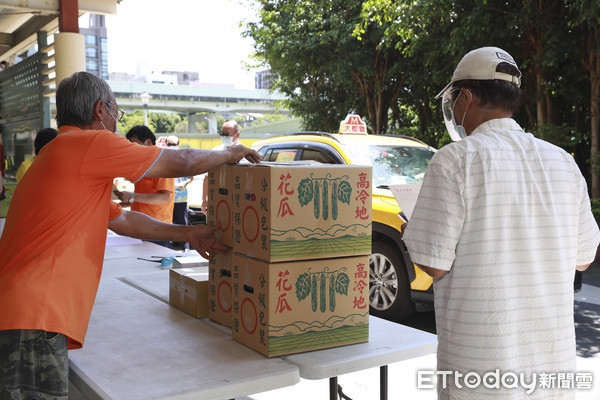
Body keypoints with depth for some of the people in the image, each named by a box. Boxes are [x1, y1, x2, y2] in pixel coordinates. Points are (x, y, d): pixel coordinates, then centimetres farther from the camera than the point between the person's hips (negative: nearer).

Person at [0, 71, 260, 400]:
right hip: (32, 322, -10)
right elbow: (182, 162, -3)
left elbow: (122, 220, 30)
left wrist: (188, 234, 32)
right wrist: (230, 154, 17)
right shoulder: (89, 143, -9)